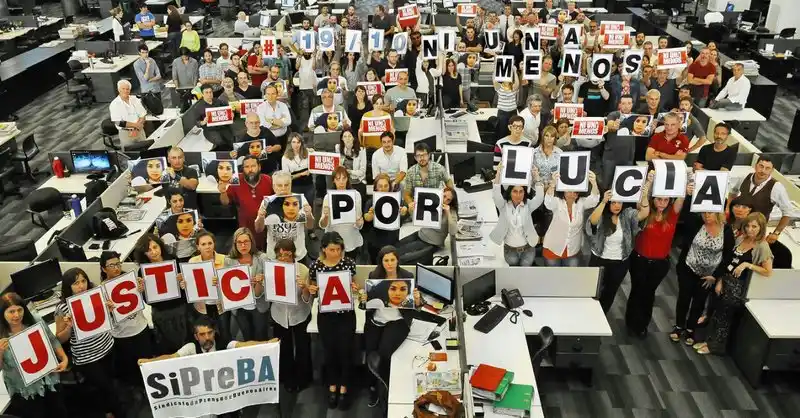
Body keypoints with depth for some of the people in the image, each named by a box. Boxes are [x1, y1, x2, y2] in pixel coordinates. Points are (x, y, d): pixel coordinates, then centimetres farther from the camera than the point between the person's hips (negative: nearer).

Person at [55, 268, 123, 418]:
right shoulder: (63, 308, -19)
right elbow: (60, 339, -9)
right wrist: (69, 326, -28)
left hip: (107, 347, 4)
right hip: (86, 358, -4)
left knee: (109, 382, 21)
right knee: (106, 387, 7)